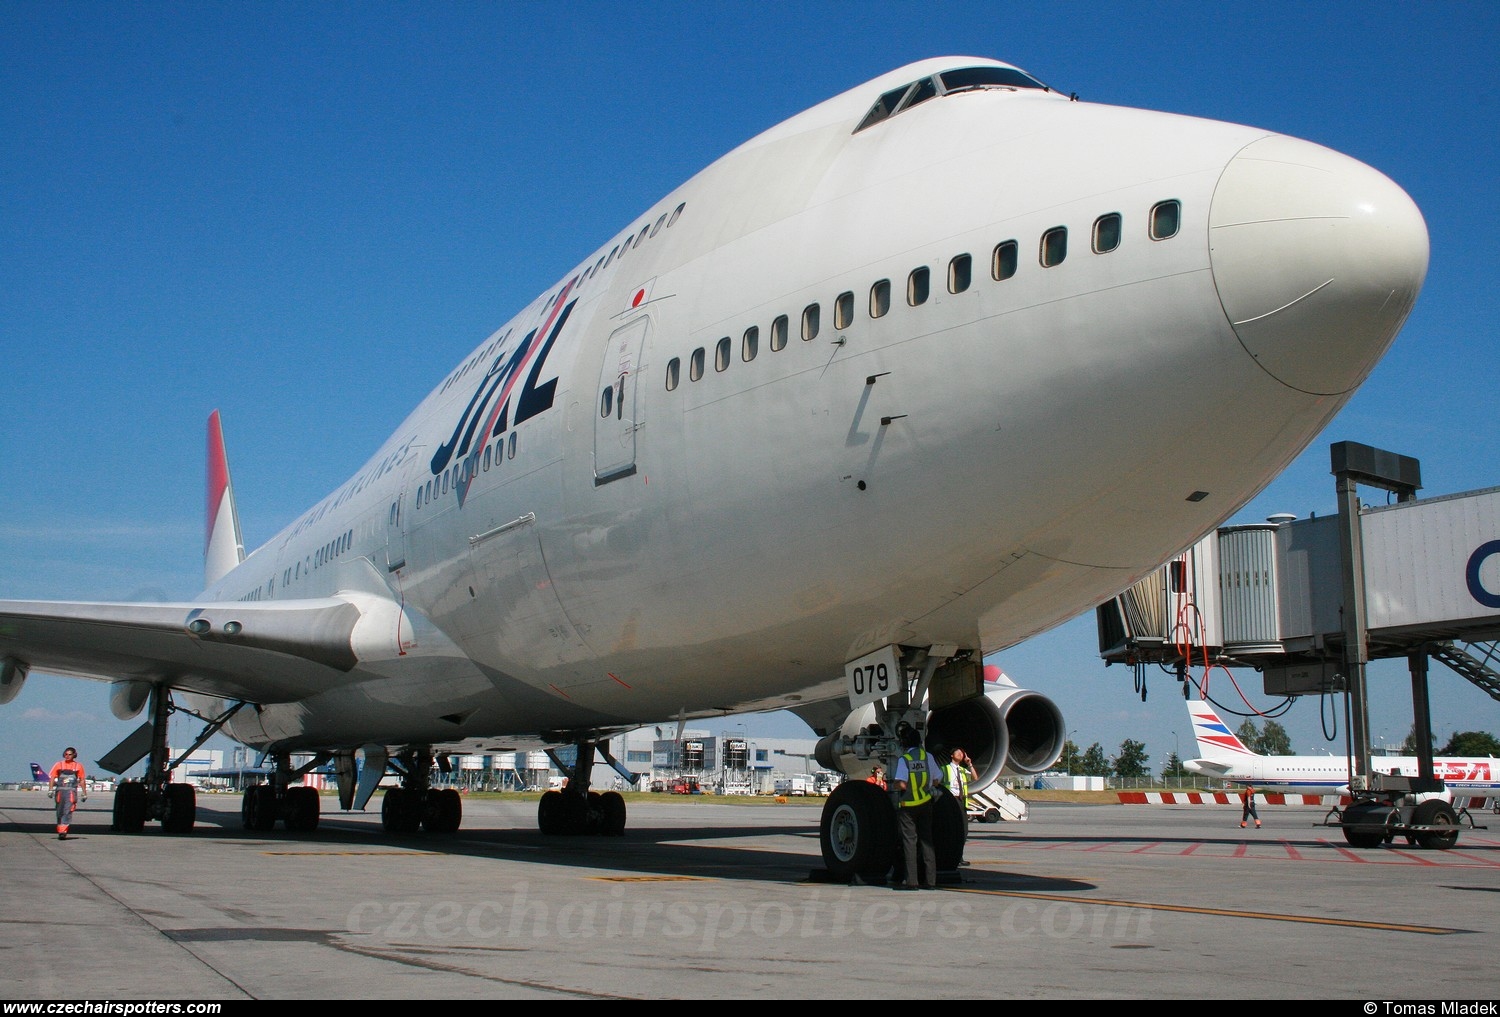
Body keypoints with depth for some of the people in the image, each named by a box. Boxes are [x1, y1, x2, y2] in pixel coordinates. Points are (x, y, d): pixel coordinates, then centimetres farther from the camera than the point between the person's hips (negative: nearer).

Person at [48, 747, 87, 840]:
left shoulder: (78, 766, 9)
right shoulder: (58, 765, 11)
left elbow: (82, 780, 12)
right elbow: (52, 777, 6)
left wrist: (84, 794, 12)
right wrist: (50, 789, -8)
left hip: (71, 791, -2)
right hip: (60, 791, 2)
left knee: (68, 812, -15)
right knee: (60, 812, 9)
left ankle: (63, 831, -21)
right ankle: (60, 831, 20)